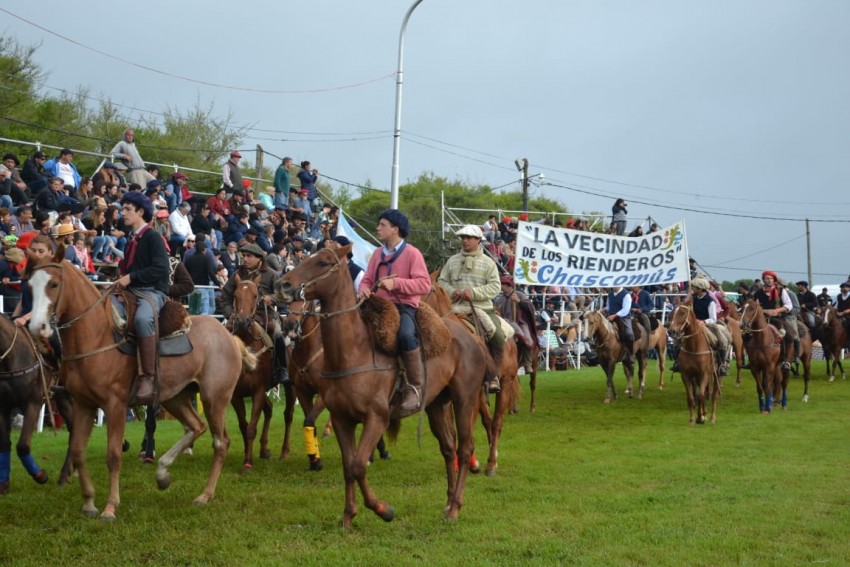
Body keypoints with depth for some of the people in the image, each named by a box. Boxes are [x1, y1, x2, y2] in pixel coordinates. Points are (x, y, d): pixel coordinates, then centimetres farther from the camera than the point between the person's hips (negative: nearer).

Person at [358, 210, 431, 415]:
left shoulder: (412, 253, -2)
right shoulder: (377, 254, 16)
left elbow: (424, 284, -11)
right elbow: (367, 280, 19)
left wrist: (395, 283, -21)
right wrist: (364, 289, -6)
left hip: (405, 307, -6)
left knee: (405, 335, -37)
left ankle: (415, 387, -24)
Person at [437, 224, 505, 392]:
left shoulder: (488, 262, 6)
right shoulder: (453, 261, 15)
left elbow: (495, 287, -3)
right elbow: (442, 281, 14)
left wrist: (474, 292, -16)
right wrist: (452, 291, -8)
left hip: (482, 308, -2)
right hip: (457, 308, 2)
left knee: (498, 337, -21)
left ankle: (493, 376, -8)